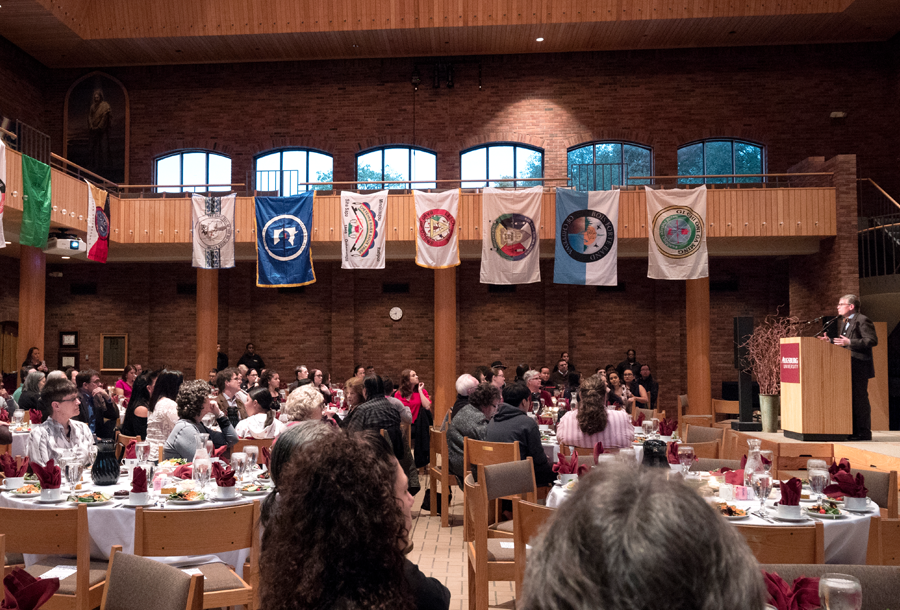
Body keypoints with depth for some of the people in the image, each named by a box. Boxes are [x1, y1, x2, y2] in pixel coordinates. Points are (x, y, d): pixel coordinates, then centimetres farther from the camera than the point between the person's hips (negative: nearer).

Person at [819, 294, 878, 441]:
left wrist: (849, 342, -25)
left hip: (859, 367, -10)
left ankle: (864, 432, -2)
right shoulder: (845, 323, 20)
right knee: (851, 398, 12)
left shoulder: (863, 321, -10)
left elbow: (872, 340, -19)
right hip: (848, 368, 10)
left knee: (860, 398, -7)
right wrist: (830, 341, 10)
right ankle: (854, 430, 19)